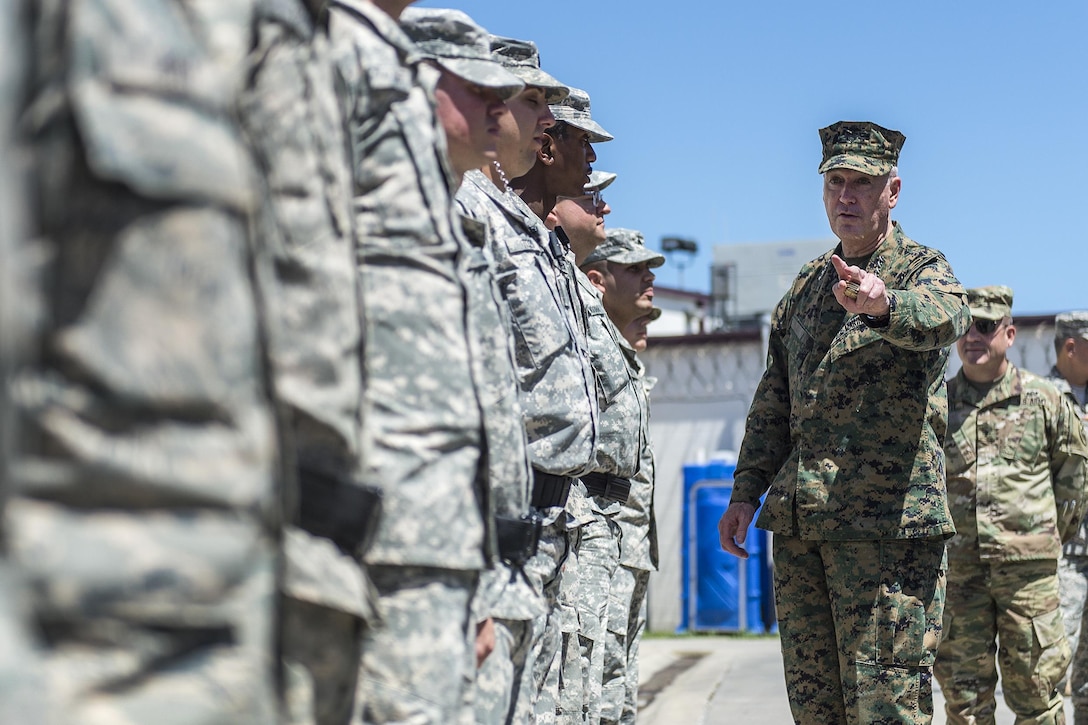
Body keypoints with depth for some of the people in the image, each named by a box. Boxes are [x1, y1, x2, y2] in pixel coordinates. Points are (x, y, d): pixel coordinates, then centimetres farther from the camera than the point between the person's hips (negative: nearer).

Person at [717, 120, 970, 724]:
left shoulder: (923, 271, -1)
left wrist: (883, 304, -50)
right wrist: (746, 492, 12)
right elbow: (773, 402, 21)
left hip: (889, 515, -6)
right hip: (797, 518, 6)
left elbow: (943, 316, -28)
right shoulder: (807, 285, 18)